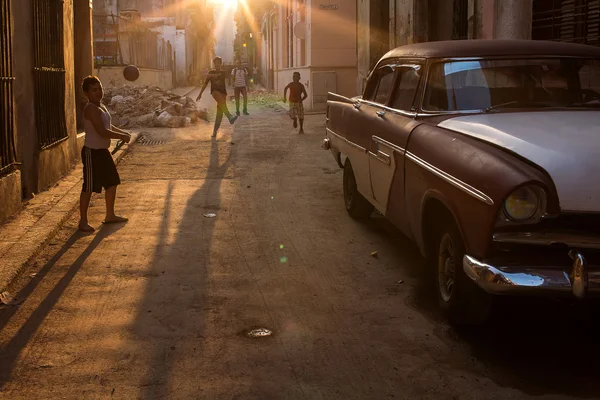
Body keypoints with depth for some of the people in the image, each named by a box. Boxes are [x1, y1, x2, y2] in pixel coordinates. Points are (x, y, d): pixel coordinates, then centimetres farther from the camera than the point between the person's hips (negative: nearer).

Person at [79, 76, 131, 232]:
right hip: (92, 152, -10)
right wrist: (122, 136, -18)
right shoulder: (91, 109, -19)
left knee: (112, 182, 16)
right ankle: (83, 221, 6)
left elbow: (108, 126, 24)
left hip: (103, 151, 10)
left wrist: (123, 132, 8)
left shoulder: (101, 107, 12)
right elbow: (102, 131, -27)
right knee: (89, 187, -4)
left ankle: (110, 215, 29)